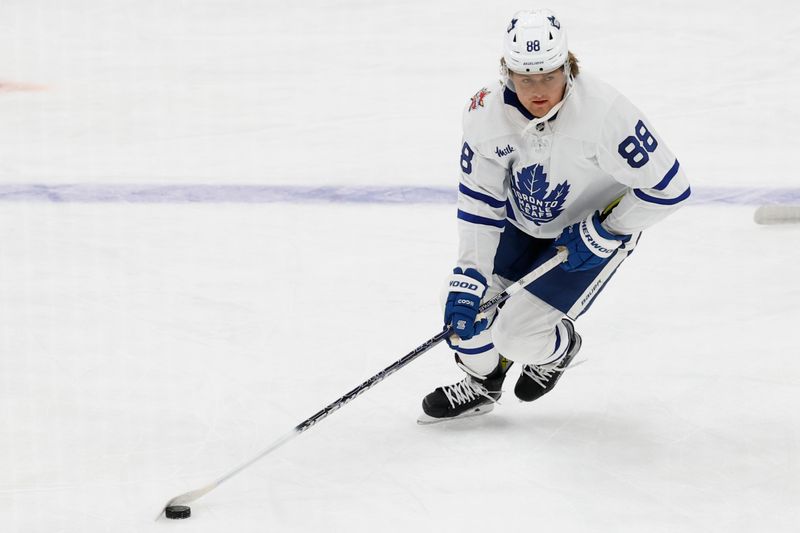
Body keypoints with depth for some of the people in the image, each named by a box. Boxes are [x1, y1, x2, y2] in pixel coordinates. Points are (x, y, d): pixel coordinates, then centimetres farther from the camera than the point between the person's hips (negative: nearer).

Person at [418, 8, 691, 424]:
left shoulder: (603, 112, -36)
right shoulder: (486, 112, -22)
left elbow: (668, 188, -26)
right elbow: (479, 202, -12)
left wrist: (600, 234, -21)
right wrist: (467, 281, -18)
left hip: (593, 233, -5)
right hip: (521, 222, 5)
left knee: (515, 334, -11)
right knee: (463, 298, -2)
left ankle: (558, 348, 27)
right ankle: (482, 384, 30)